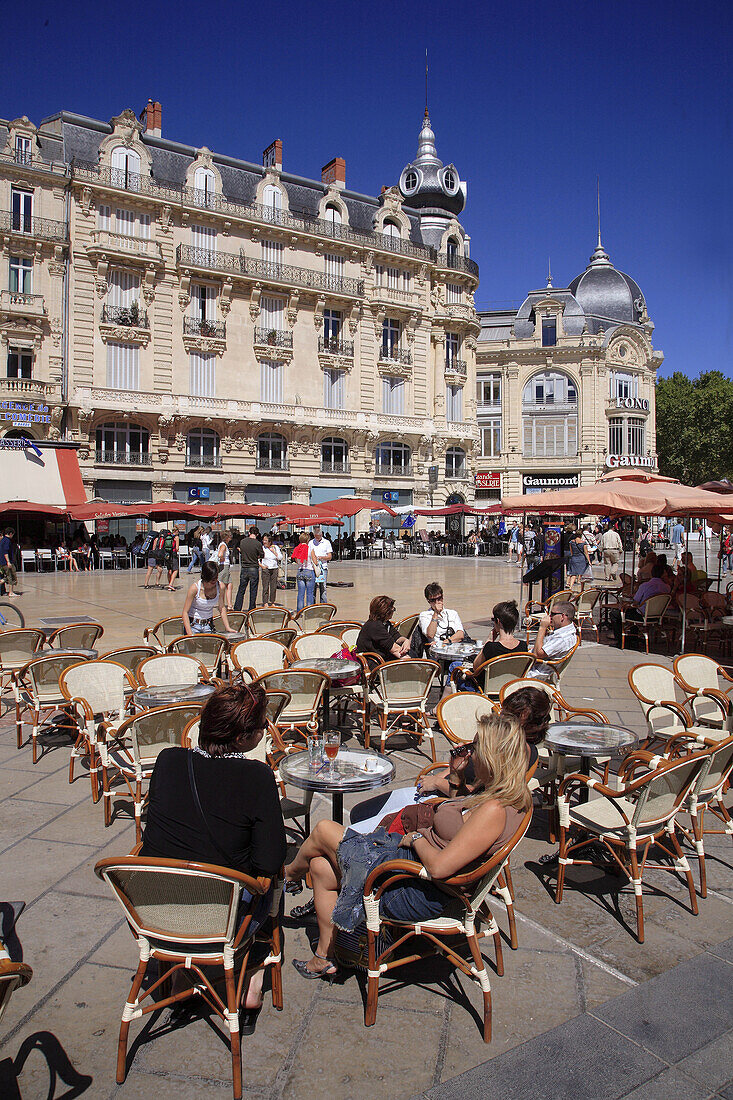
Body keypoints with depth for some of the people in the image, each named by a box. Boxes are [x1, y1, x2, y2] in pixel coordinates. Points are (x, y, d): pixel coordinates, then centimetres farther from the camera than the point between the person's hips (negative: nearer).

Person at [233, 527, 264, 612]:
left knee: (241, 590, 11)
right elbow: (262, 555, -2)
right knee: (253, 591, 6)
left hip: (244, 568, 3)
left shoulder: (242, 541, -1)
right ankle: (251, 609, 11)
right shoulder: (258, 544, -12)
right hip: (254, 569, -3)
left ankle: (237, 609, 12)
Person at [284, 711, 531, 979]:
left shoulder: (495, 810, -29)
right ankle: (324, 958, 28)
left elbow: (438, 867, -32)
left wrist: (416, 837, -13)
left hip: (419, 894, -10)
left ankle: (290, 873, 37)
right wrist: (457, 776, 5)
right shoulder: (492, 791, 0)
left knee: (324, 830, 3)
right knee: (320, 867, 12)